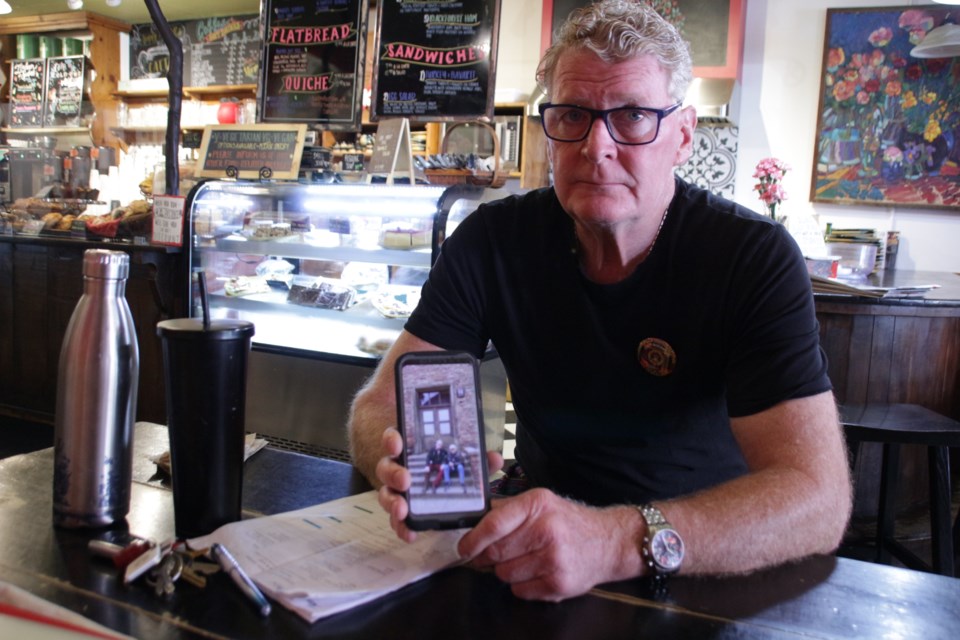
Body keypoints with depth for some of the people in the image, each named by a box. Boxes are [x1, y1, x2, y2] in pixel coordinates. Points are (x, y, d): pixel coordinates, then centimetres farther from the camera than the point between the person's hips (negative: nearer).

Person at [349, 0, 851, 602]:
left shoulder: (756, 259, -15)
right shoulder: (492, 241, -8)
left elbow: (818, 496, -24)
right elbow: (382, 403, -9)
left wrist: (619, 541, -41)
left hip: (715, 570, -2)